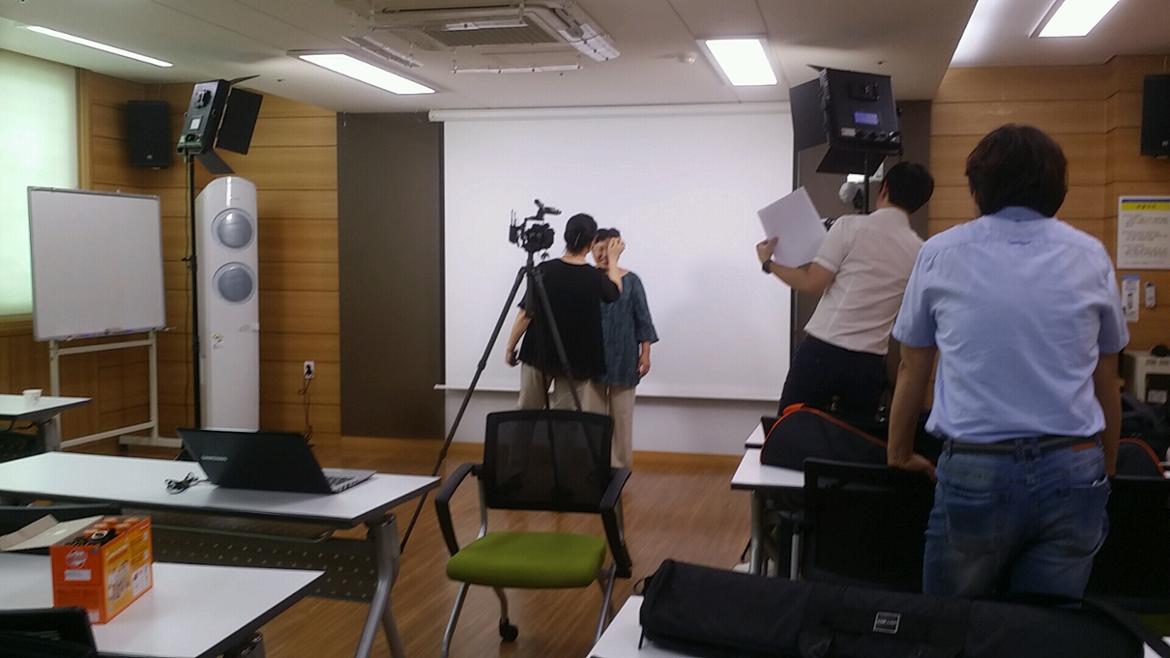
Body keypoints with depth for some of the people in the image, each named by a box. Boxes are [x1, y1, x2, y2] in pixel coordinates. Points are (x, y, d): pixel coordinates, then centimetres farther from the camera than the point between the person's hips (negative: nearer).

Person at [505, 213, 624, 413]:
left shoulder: (544, 270, -12)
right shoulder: (595, 277, -10)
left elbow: (526, 314, -9)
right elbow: (615, 292, 13)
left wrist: (510, 348, 2)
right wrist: (613, 259, 25)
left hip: (538, 354, 0)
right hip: (576, 359, 0)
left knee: (526, 413, 13)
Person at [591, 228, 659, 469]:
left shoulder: (631, 281, 1)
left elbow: (643, 320, 2)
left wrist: (645, 354, -3)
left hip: (622, 359, -1)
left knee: (621, 415, 4)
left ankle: (620, 467, 13)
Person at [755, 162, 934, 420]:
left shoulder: (850, 226, -6)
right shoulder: (920, 252, 5)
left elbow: (813, 284, -7)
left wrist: (769, 263, 7)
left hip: (821, 350, -3)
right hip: (869, 363, 3)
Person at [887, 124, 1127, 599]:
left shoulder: (940, 254, 2)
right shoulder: (1091, 257, 5)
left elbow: (912, 373, 11)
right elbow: (1106, 387, 12)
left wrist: (899, 455, 25)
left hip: (975, 471, -1)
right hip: (1073, 471, 2)